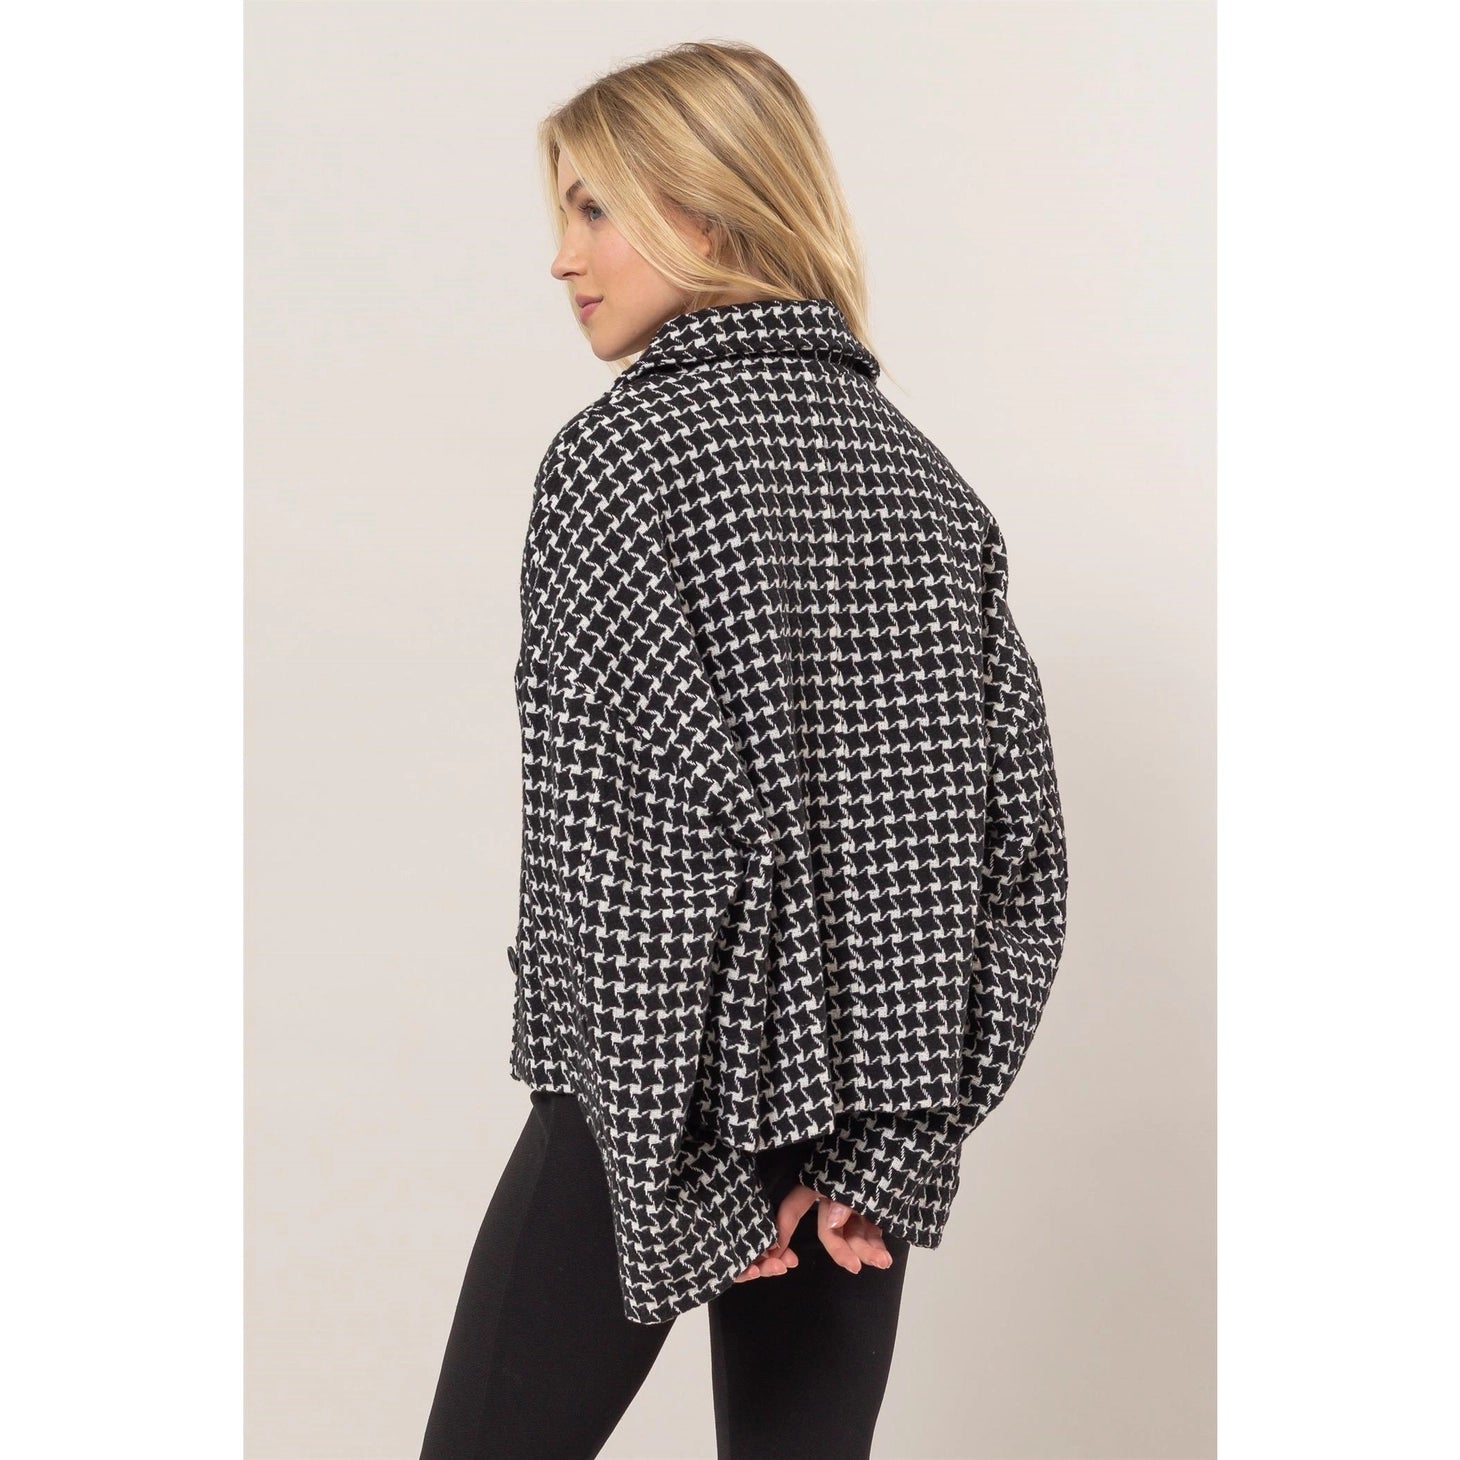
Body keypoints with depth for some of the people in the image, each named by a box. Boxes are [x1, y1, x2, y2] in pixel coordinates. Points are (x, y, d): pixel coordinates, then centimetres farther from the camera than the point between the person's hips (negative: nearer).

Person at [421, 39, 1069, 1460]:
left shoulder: (618, 453, -11)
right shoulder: (925, 476, 6)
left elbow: (642, 834, -20)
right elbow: (1020, 839, 2)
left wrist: (683, 1178, -13)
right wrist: (899, 1145, 2)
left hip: (660, 1106, -5)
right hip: (862, 1114, 6)